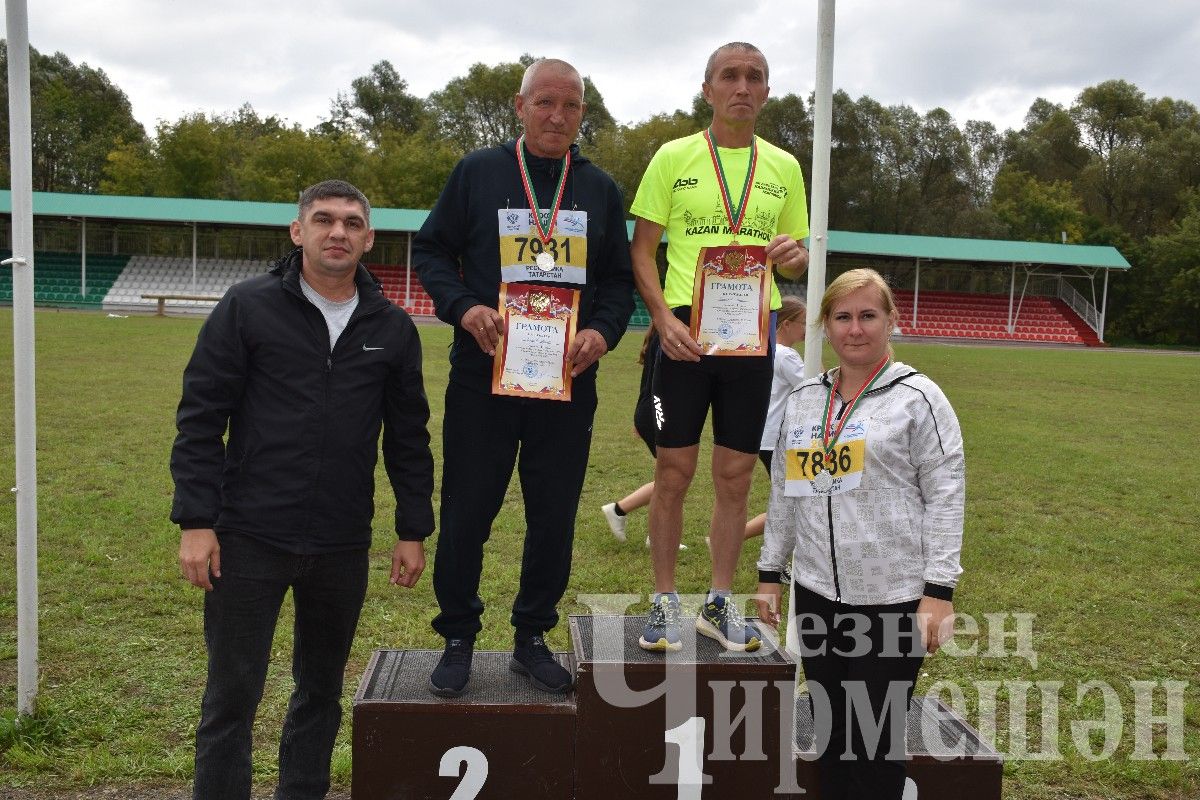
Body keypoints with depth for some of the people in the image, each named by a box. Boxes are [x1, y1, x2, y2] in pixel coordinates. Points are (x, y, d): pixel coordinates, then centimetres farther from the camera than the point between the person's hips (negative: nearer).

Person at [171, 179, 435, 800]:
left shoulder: (392, 328, 6)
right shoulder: (248, 307, -3)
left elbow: (408, 438, 10)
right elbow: (200, 418, -4)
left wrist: (413, 530, 8)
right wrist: (195, 522, -10)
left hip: (342, 548, 3)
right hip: (249, 539, -3)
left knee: (321, 692, 16)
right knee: (231, 699, 5)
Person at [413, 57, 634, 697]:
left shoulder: (600, 188, 11)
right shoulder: (478, 172, 4)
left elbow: (618, 279, 13)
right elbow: (431, 249, 5)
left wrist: (603, 331, -6)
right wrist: (463, 307, -13)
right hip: (482, 377, -2)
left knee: (554, 517, 7)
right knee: (467, 512, 3)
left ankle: (532, 638, 24)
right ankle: (457, 639, 21)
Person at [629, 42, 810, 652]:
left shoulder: (784, 167, 11)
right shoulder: (674, 157, 3)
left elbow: (798, 253, 17)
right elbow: (641, 250, 1)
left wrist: (793, 254, -8)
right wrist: (664, 318, -14)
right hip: (685, 328, -3)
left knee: (736, 475, 8)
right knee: (673, 470, 0)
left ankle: (720, 603, 21)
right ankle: (665, 603, 14)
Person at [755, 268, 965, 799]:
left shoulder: (917, 398, -4)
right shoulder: (803, 399, 11)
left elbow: (945, 497, -8)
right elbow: (783, 492, 15)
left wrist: (938, 590, -13)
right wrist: (770, 572, 13)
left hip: (893, 599, -5)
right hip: (815, 594, 5)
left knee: (876, 740, 4)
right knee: (830, 732, 14)